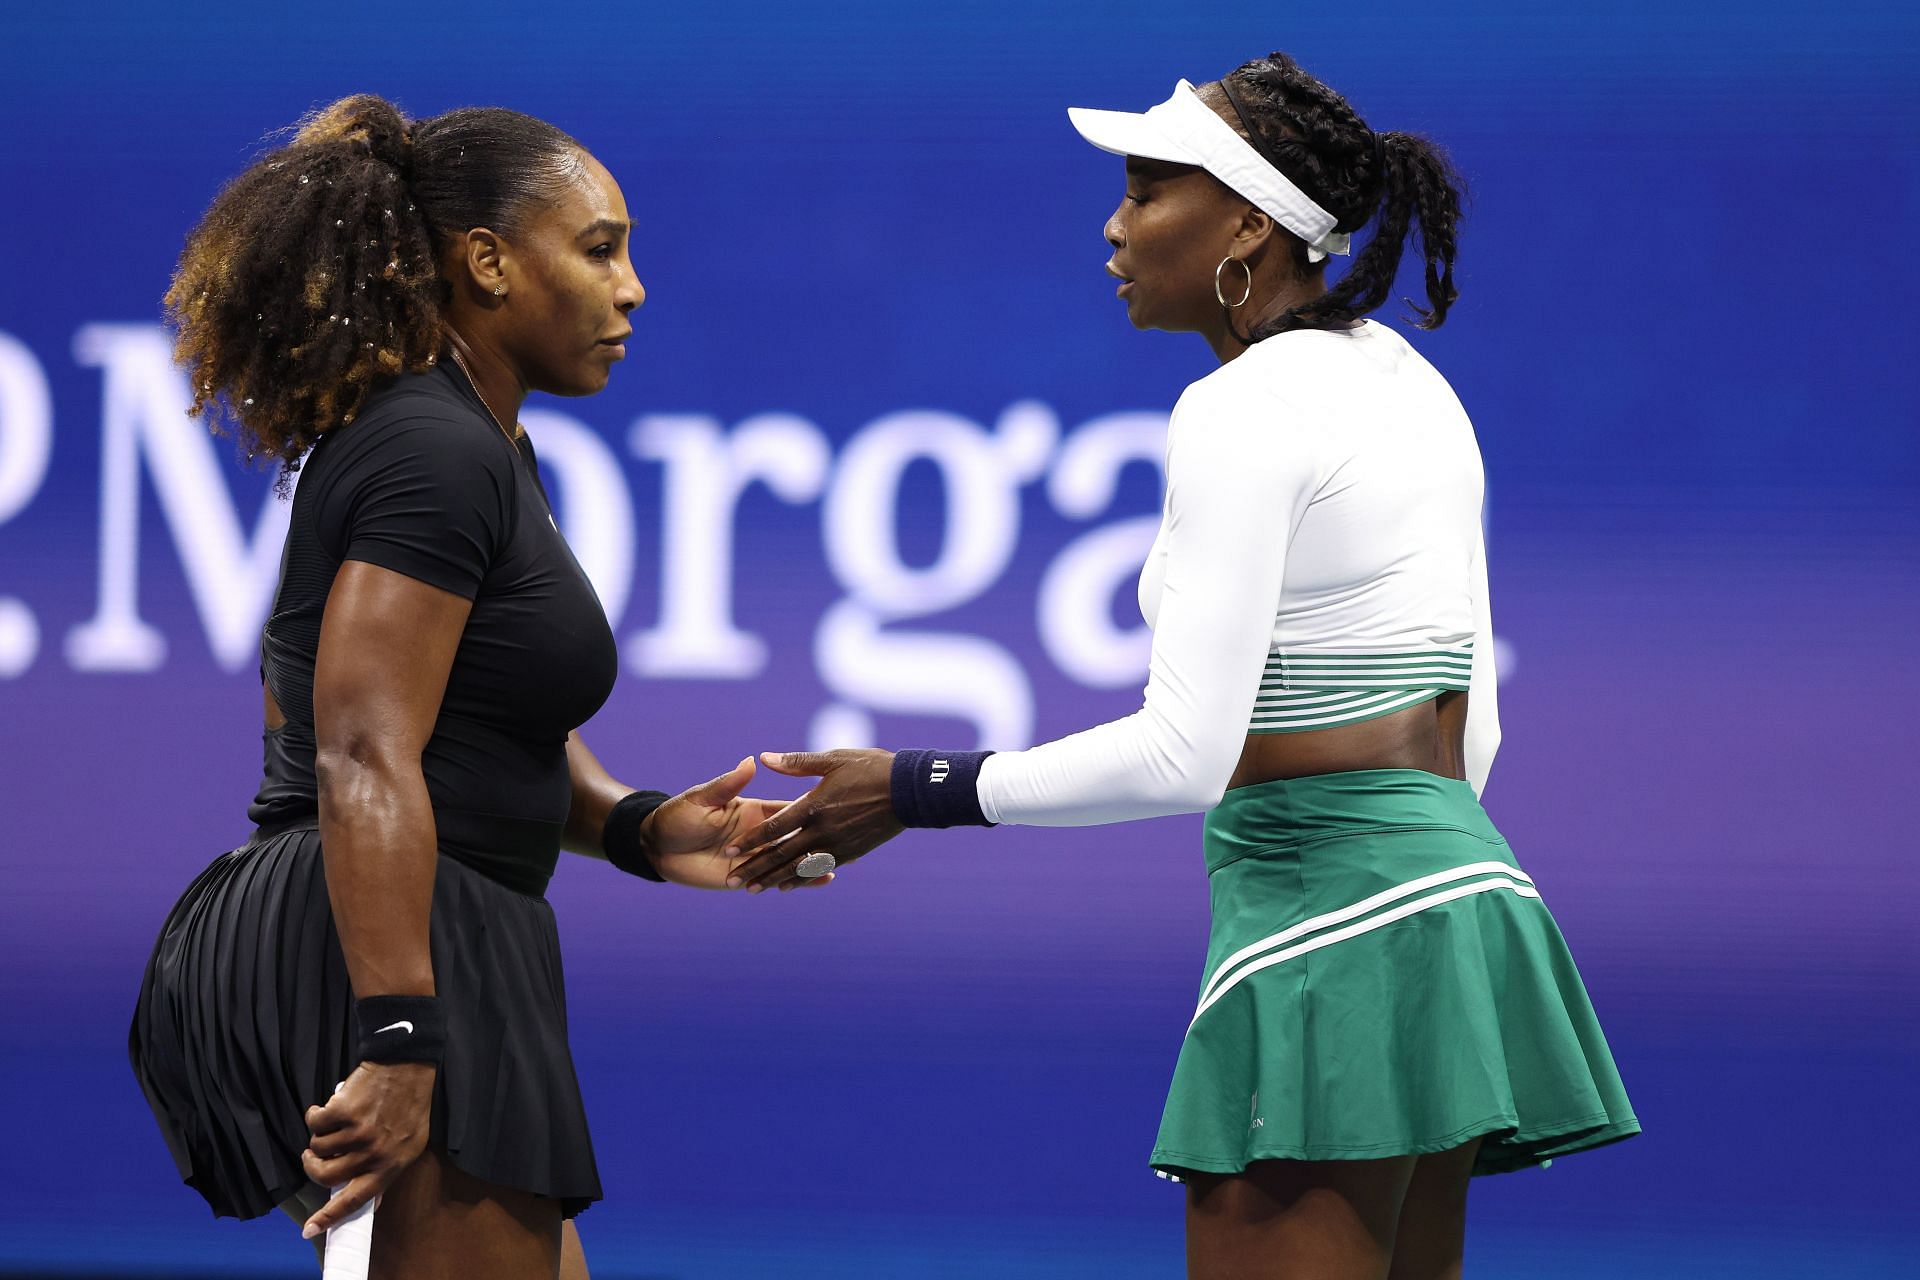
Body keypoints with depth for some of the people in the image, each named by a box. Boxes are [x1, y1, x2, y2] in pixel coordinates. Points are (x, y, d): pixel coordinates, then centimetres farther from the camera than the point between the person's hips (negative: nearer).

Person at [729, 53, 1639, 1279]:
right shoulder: (1414, 387, 16)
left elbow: (1183, 752, -18)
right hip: (1451, 890, 10)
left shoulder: (1245, 407, -13)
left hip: (1320, 917, -10)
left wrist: (917, 792, -10)